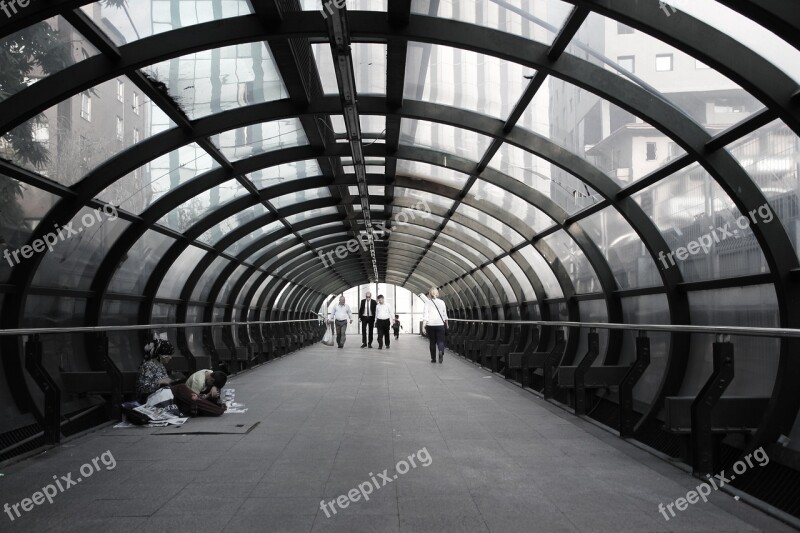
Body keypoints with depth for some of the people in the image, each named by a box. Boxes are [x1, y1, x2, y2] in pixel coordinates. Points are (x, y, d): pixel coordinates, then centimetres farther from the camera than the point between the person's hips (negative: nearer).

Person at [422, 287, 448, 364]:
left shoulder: (427, 303, -2)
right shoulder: (441, 302, 3)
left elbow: (425, 315, -8)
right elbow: (445, 315, 9)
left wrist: (423, 326, -9)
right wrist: (446, 324, 22)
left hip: (430, 325, 0)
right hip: (440, 325, 0)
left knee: (432, 342, 11)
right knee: (440, 340, 3)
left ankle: (433, 358, 14)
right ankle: (441, 352, -26)